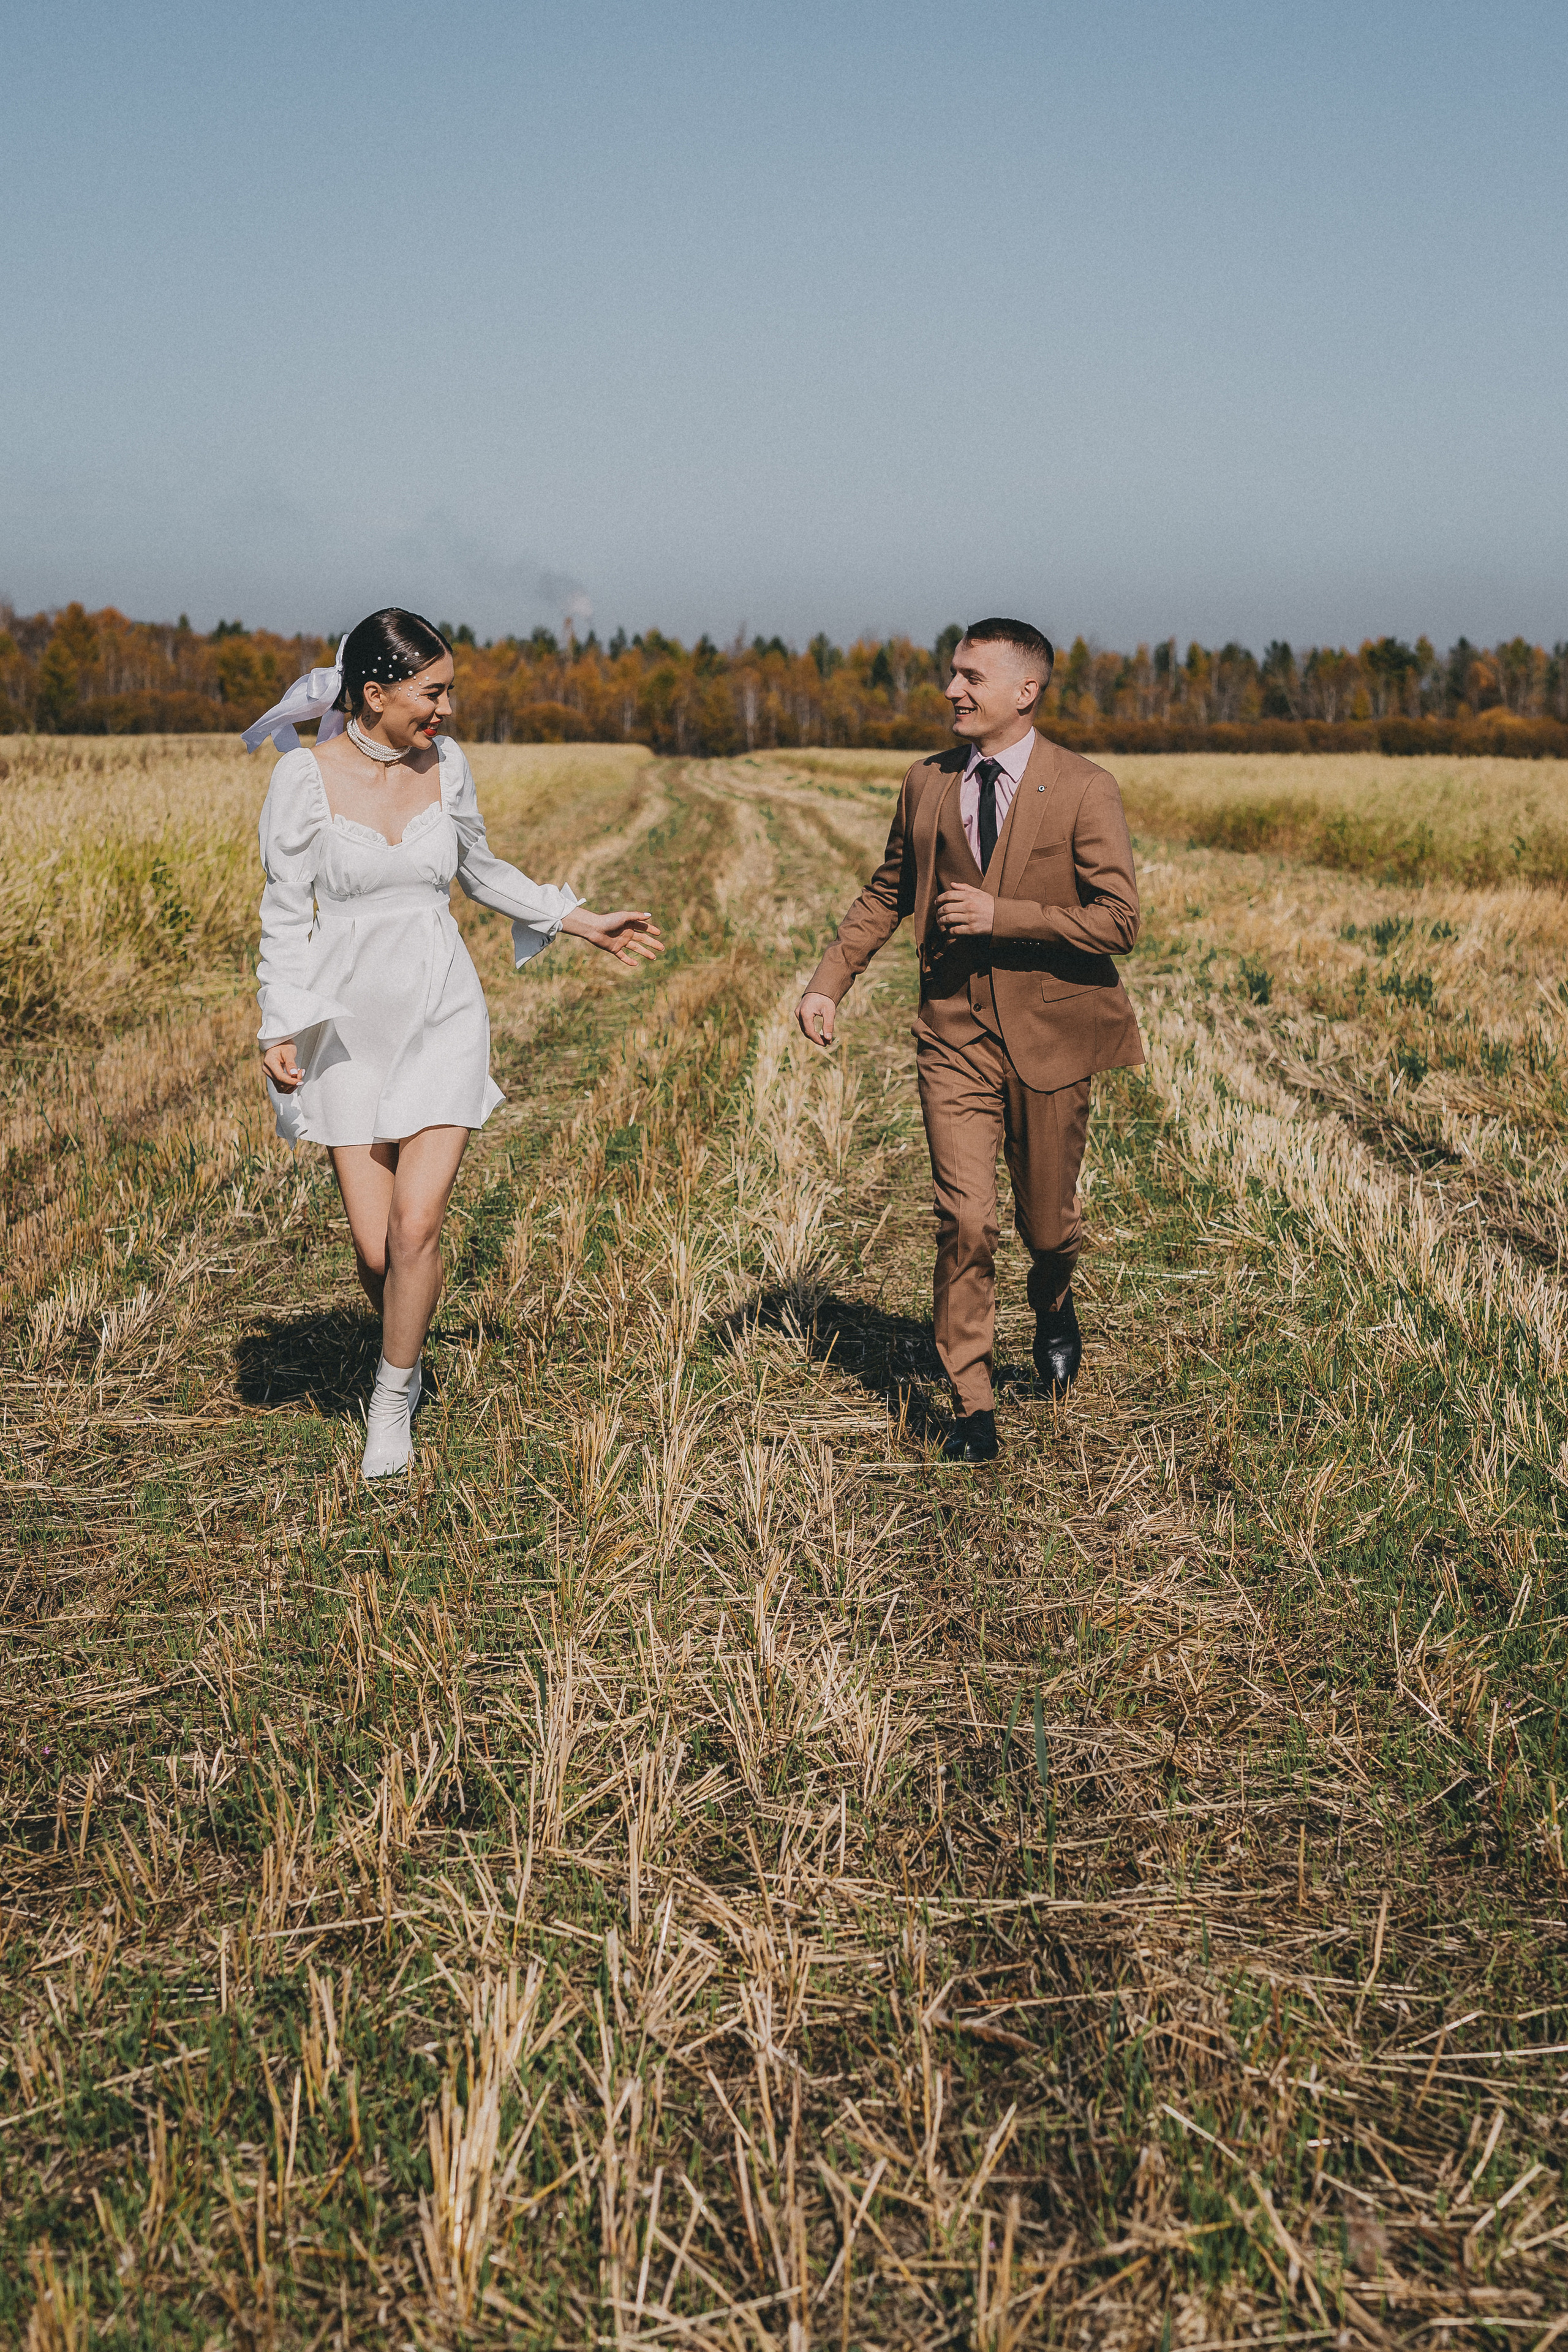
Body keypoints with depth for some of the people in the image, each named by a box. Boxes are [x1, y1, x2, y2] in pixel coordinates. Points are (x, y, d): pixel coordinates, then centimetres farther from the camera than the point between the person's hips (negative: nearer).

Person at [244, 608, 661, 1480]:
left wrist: (585, 922, 16)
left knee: (416, 1225, -9)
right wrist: (280, 1030, -12)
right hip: (349, 1022, -1)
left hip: (444, 1016, 2)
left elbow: (481, 871, 17)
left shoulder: (446, 763, 1)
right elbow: (286, 913, -5)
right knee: (375, 1246, -1)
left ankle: (393, 1401, 13)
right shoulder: (307, 775, -8)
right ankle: (407, 1356, 32)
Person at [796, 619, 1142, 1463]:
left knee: (1044, 1220, 10)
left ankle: (1053, 1304, 47)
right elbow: (885, 894, 16)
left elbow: (1117, 921, -11)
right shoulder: (927, 783, 6)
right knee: (964, 1220, -6)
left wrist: (1002, 915, -18)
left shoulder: (1084, 790, -7)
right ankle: (972, 1407, 6)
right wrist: (828, 982, 4)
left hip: (1048, 1034, -2)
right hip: (955, 1034, 2)